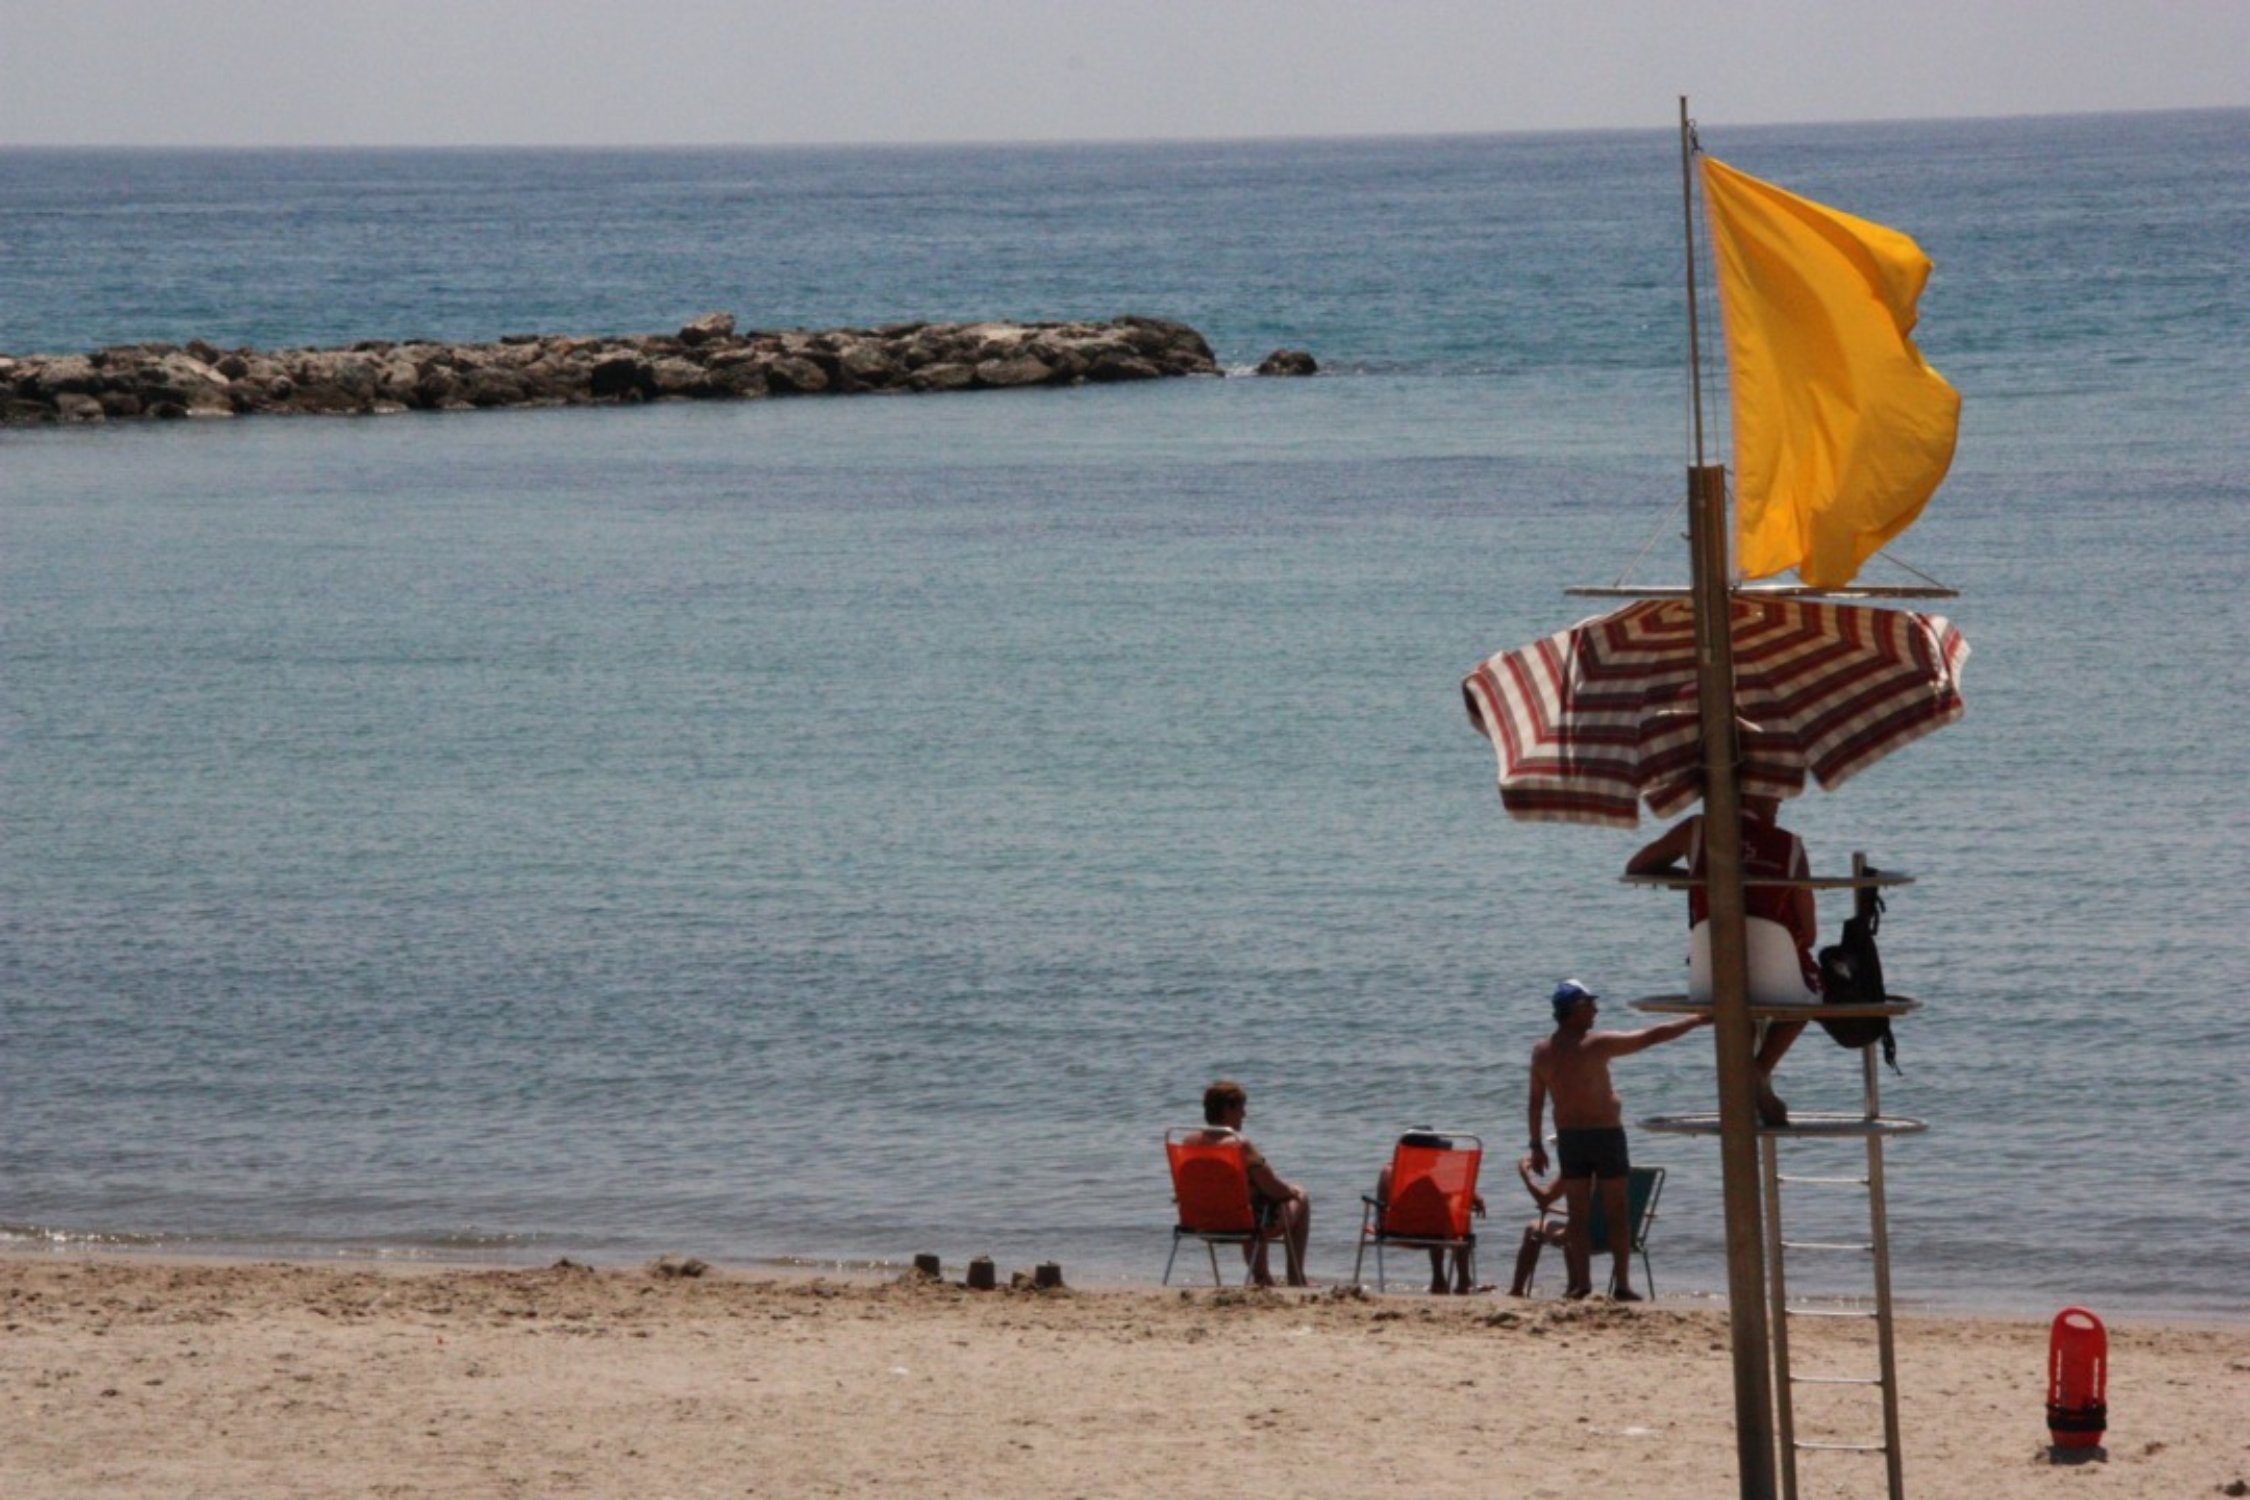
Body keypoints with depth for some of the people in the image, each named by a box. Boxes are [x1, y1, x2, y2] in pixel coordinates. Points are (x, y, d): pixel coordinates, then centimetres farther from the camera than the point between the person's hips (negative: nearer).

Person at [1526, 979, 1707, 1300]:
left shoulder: (1542, 1053, 2)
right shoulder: (1596, 1045, -13)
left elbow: (1536, 1102, 6)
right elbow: (1651, 1037, -11)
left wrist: (1537, 1145, 14)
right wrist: (1696, 1021, -5)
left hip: (1568, 1138, 4)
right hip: (1606, 1135, -4)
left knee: (1578, 1216, 8)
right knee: (1618, 1214, 2)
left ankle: (1581, 1283, 5)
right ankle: (1621, 1284, 0)